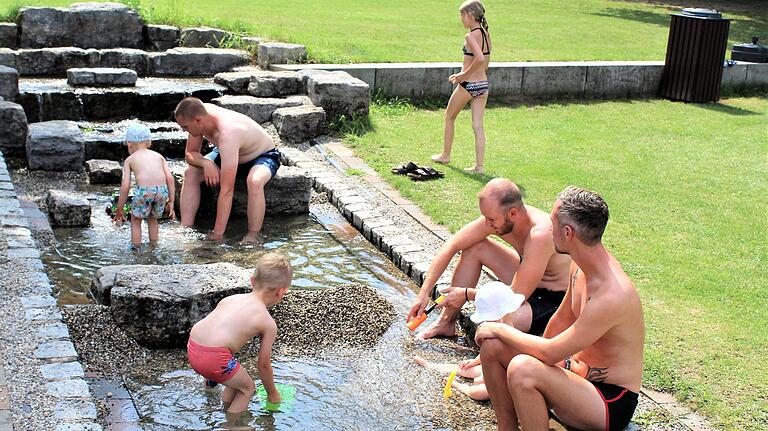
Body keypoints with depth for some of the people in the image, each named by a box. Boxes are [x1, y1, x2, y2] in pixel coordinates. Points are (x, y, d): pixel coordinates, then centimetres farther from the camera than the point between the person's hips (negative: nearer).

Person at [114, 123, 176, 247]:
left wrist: (119, 209, 14)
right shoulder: (158, 155, 24)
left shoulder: (130, 159, 17)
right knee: (152, 219, 28)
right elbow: (170, 178, 11)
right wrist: (171, 201, 15)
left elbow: (125, 185, 7)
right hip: (162, 190, 3)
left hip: (143, 191, -3)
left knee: (136, 220, 21)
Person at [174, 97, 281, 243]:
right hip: (231, 154, 8)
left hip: (263, 156, -7)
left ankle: (252, 237, -29)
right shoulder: (201, 114, -21)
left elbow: (226, 191, -44)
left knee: (254, 182, -41)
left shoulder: (227, 135, -43)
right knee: (191, 173, -13)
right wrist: (206, 163, -31)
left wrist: (217, 235, -43)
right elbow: (190, 154, -5)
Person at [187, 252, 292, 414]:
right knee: (247, 388, 19)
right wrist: (272, 393, 29)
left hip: (192, 347, 7)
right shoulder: (269, 324, 3)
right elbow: (264, 365, 10)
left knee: (236, 379, 30)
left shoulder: (232, 298, 18)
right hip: (213, 357, -7)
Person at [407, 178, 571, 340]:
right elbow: (451, 246, -5)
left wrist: (466, 294, -20)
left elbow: (517, 295, -30)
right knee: (474, 247, 1)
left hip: (557, 299, -8)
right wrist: (424, 293, -9)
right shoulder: (495, 216, -13)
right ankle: (446, 322, 12)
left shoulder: (539, 234, -35)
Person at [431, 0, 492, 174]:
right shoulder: (486, 34, 8)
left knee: (449, 118, 16)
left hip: (468, 86, -7)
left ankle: (445, 155, 30)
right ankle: (479, 166, 4)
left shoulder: (470, 36, -16)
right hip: (483, 84, 7)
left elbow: (480, 58, -31)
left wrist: (464, 75, -18)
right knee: (478, 126, 6)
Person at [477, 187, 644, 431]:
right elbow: (562, 319, 15)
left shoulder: (612, 296, -31)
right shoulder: (580, 266, -3)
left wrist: (500, 329, -13)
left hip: (612, 404, -9)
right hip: (577, 370, 9)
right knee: (492, 346, -2)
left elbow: (549, 352, -26)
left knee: (522, 368, -32)